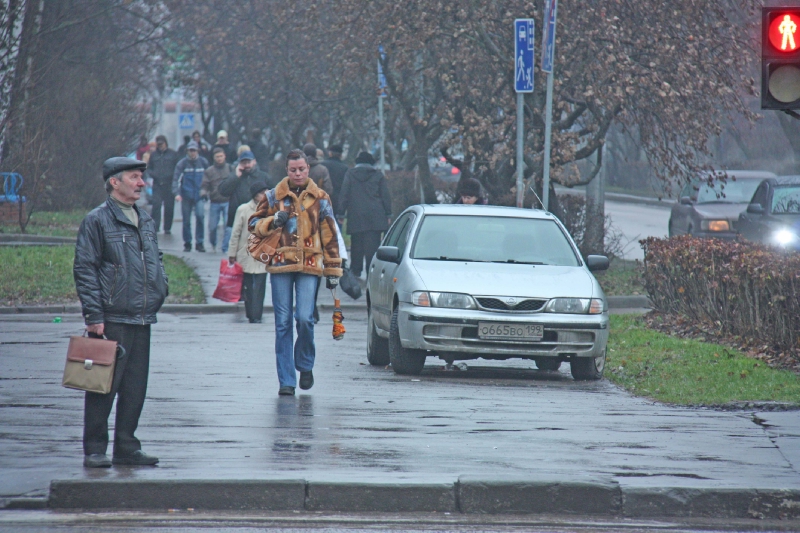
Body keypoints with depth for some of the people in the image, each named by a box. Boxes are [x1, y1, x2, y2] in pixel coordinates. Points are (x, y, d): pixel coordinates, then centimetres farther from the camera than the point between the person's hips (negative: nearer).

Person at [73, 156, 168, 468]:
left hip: (142, 319, 7)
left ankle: (126, 448, 15)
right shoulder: (97, 221, -6)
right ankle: (95, 450, 1)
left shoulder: (145, 221, 17)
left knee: (135, 386, 8)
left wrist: (160, 288, 10)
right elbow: (84, 270, -9)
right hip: (111, 319, -7)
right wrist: (93, 316, -15)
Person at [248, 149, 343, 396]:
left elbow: (329, 235, 12)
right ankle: (286, 380, 4)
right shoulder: (274, 197, 8)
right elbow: (253, 224, 13)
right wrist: (273, 222, -8)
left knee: (305, 318, -13)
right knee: (283, 324, 0)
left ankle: (305, 366, 13)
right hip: (280, 265, 1)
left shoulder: (320, 198, 9)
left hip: (309, 266, -1)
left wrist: (333, 270, 10)